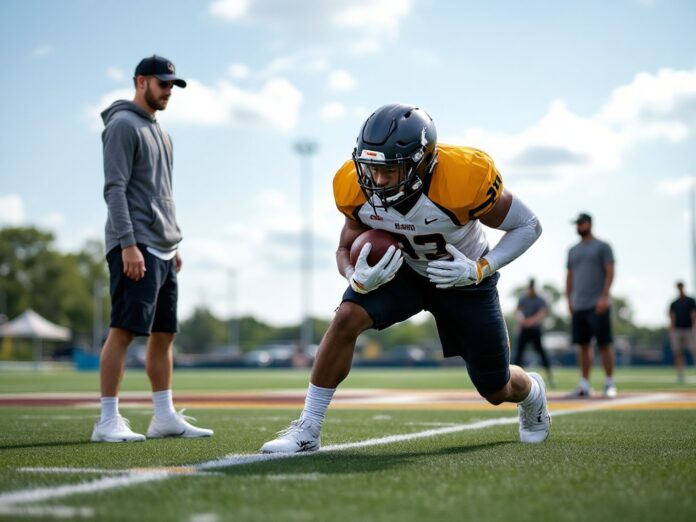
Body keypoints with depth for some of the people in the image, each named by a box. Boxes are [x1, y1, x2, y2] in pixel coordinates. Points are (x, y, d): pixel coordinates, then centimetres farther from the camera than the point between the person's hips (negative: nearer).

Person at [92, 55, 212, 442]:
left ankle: (165, 417, 14)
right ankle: (108, 421, -10)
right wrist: (128, 244, -22)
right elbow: (114, 189, -15)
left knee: (164, 334, 10)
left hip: (163, 249, 10)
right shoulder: (123, 126, -7)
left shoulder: (158, 131, 22)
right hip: (136, 247, -10)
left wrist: (174, 245, 20)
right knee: (124, 330, -12)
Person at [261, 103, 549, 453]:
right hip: (401, 268, 2)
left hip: (464, 278, -2)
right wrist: (359, 279, -33)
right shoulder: (357, 189, -26)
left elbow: (528, 226, -21)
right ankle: (307, 430, -15)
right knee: (347, 318, -27)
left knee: (497, 391, 8)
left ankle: (532, 392, 48)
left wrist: (479, 270, -33)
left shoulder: (464, 179, -37)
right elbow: (346, 248, -9)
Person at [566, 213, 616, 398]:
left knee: (604, 343, -6)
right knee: (583, 345, 6)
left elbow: (610, 272, -5)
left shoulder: (602, 247, 1)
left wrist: (604, 297, -15)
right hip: (578, 306, 6)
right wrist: (569, 300, 9)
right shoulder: (573, 251, 18)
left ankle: (609, 384, 0)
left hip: (597, 305, -6)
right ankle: (585, 385, 10)